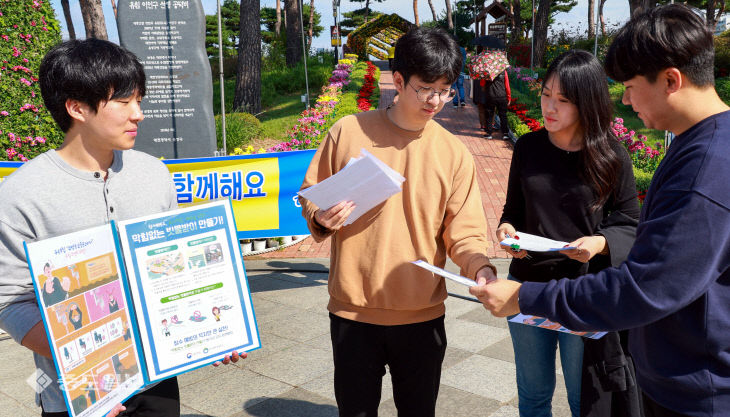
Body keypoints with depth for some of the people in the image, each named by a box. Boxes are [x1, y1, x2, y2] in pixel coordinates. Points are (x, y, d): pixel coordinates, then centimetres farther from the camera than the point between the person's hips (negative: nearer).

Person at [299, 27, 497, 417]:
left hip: (422, 315, 1)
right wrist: (320, 218, -16)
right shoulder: (349, 131, -4)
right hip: (352, 311, 0)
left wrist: (481, 268, -22)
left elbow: (464, 232, -3)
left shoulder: (454, 153, -2)